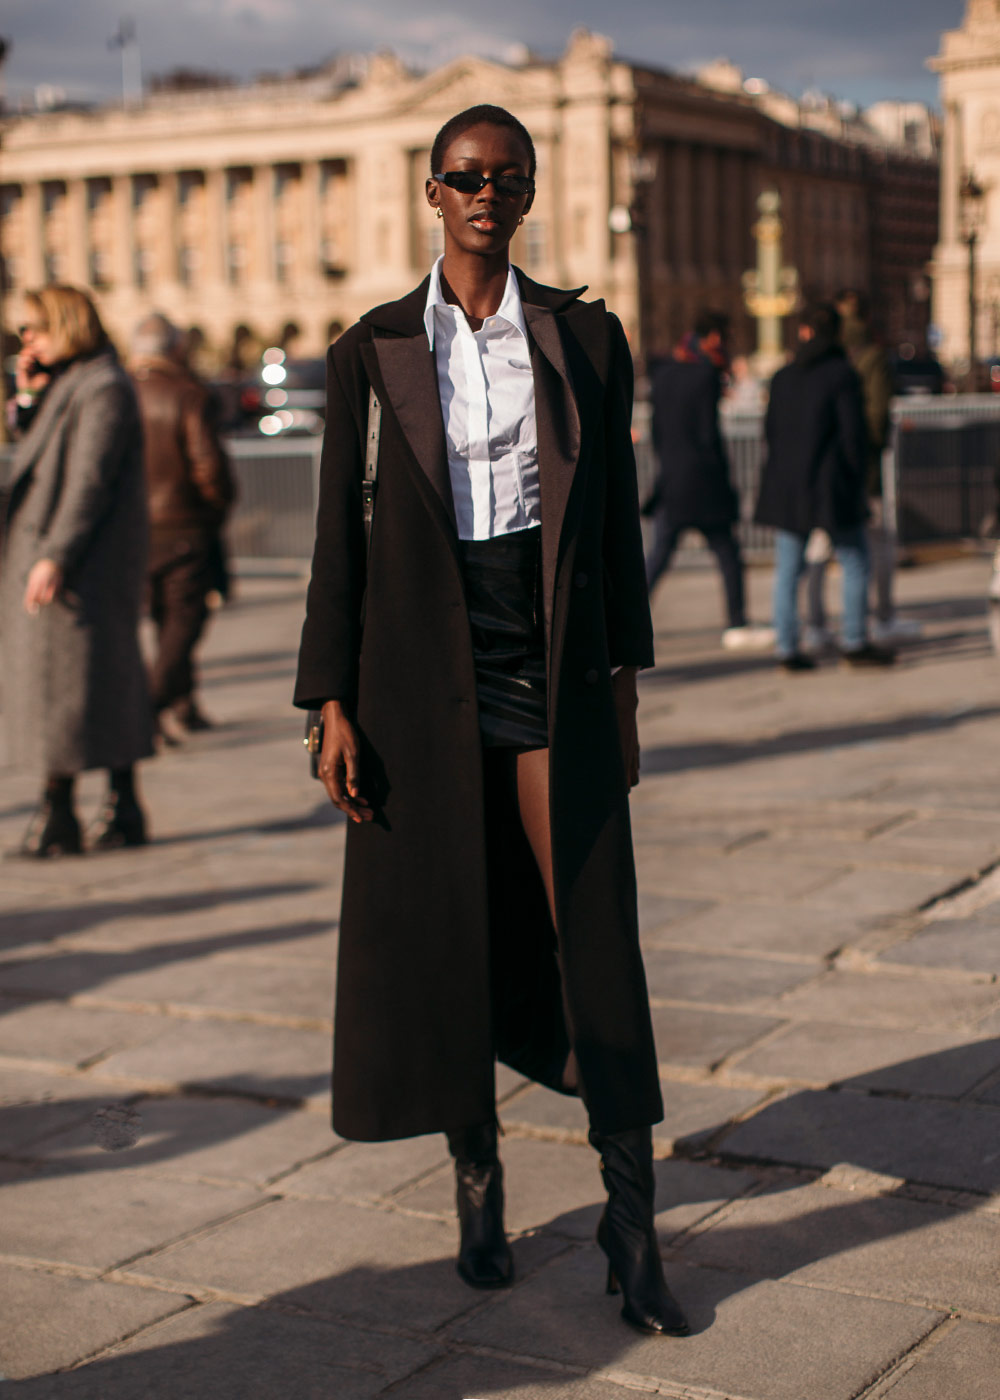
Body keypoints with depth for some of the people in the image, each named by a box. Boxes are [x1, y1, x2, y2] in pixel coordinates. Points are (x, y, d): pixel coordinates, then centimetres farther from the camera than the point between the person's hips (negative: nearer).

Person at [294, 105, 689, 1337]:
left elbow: (616, 516, 8)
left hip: (553, 670, 0)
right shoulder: (373, 349, 3)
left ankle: (632, 1225, 6)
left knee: (594, 937, -3)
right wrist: (331, 704, -3)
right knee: (443, 937, 7)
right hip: (425, 675, 0)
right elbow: (340, 531, 2)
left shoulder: (584, 337, 5)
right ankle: (477, 1184, 27)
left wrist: (622, 681, 6)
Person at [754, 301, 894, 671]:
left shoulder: (783, 377, 5)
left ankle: (787, 648, 7)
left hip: (786, 485, 5)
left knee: (788, 570, 6)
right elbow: (854, 434, -10)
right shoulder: (843, 376, -9)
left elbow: (771, 431, 8)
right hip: (830, 485, -4)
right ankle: (854, 643, 7)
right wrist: (858, 479, 0)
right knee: (856, 563, 8)